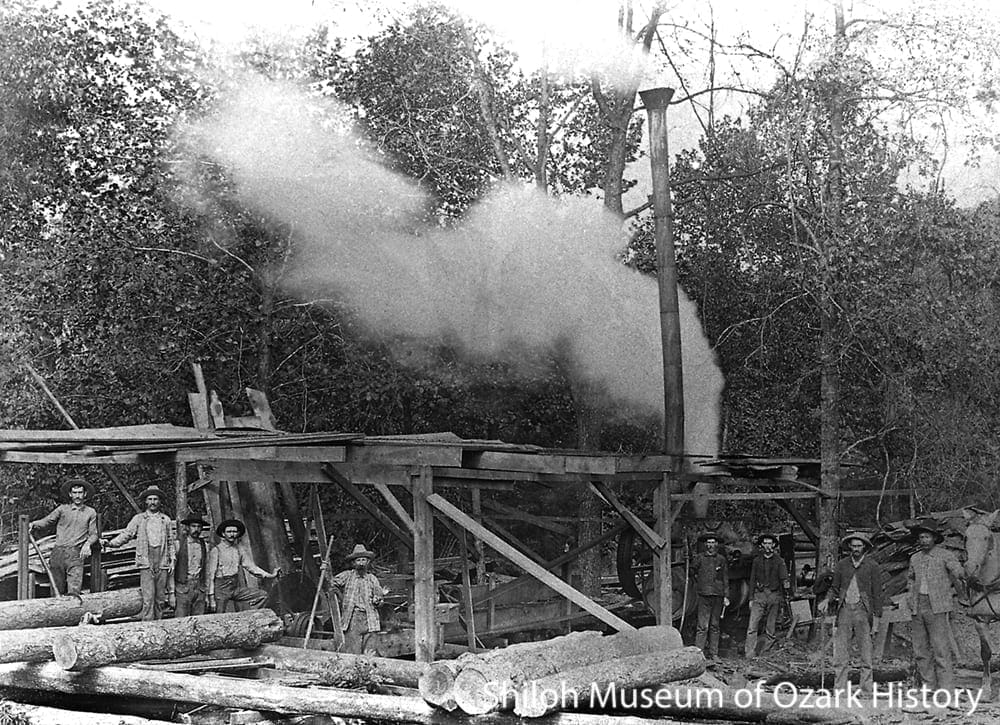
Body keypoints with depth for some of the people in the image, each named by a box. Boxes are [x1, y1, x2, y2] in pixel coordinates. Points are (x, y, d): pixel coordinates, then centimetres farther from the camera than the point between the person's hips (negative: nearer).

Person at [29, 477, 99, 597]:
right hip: (58, 552, 1)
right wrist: (33, 524, -12)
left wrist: (87, 544, -8)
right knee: (57, 590, 0)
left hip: (76, 554, -1)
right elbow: (47, 521, 7)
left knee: (74, 591, -16)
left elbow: (93, 534, 12)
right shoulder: (63, 509, 13)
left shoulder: (90, 512, 14)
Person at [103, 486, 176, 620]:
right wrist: (110, 543, -9)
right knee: (148, 598, -10)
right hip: (146, 561, -2)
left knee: (160, 598, 5)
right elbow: (126, 534, 5)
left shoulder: (166, 520, 14)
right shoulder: (138, 519, 9)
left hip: (163, 563, 2)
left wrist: (172, 559, 9)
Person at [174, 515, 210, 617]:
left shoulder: (203, 545, 10)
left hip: (200, 588, 4)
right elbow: (171, 568, -2)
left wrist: (207, 591, 11)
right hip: (183, 586, -4)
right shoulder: (179, 543, -3)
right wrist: (172, 593, -5)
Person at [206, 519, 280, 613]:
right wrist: (211, 598, -12)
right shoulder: (216, 551, -6)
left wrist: (270, 575, -3)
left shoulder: (239, 550, 9)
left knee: (262, 595, -5)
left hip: (236, 588, 5)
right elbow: (210, 576, -7)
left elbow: (251, 566, 10)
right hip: (221, 589, -5)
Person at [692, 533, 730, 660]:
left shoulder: (722, 560, 8)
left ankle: (713, 654, 13)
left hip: (718, 596, 2)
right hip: (704, 596, -2)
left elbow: (726, 579, 10)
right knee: (703, 626, -9)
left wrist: (726, 596, 6)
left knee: (714, 626, 7)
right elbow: (695, 575, 20)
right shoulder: (700, 559, 5)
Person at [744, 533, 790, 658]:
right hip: (759, 595, 0)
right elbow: (752, 580, 12)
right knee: (752, 626, -10)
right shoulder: (757, 560, 10)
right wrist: (751, 598, 7)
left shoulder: (778, 561, 7)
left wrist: (786, 586, -20)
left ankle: (765, 654, 9)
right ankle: (750, 654, -13)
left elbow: (784, 577, 0)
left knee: (770, 628, 2)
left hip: (774, 596, 0)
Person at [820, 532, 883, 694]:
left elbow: (877, 594, 3)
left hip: (863, 612, -2)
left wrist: (876, 618, -2)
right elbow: (835, 588, 17)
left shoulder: (873, 566, 4)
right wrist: (827, 600, -3)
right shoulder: (842, 565, 12)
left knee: (866, 655, -3)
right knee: (840, 655, -2)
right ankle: (839, 690, 0)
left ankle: (866, 691, 1)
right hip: (844, 610, 3)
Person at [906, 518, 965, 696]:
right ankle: (927, 685, 15)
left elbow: (958, 573, -13)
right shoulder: (915, 558, 15)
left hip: (937, 607, -6)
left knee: (941, 648, -9)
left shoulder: (946, 556, -1)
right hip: (918, 607, 6)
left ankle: (946, 688, -7)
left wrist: (958, 582, -28)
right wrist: (910, 595, 16)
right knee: (920, 649, 7)